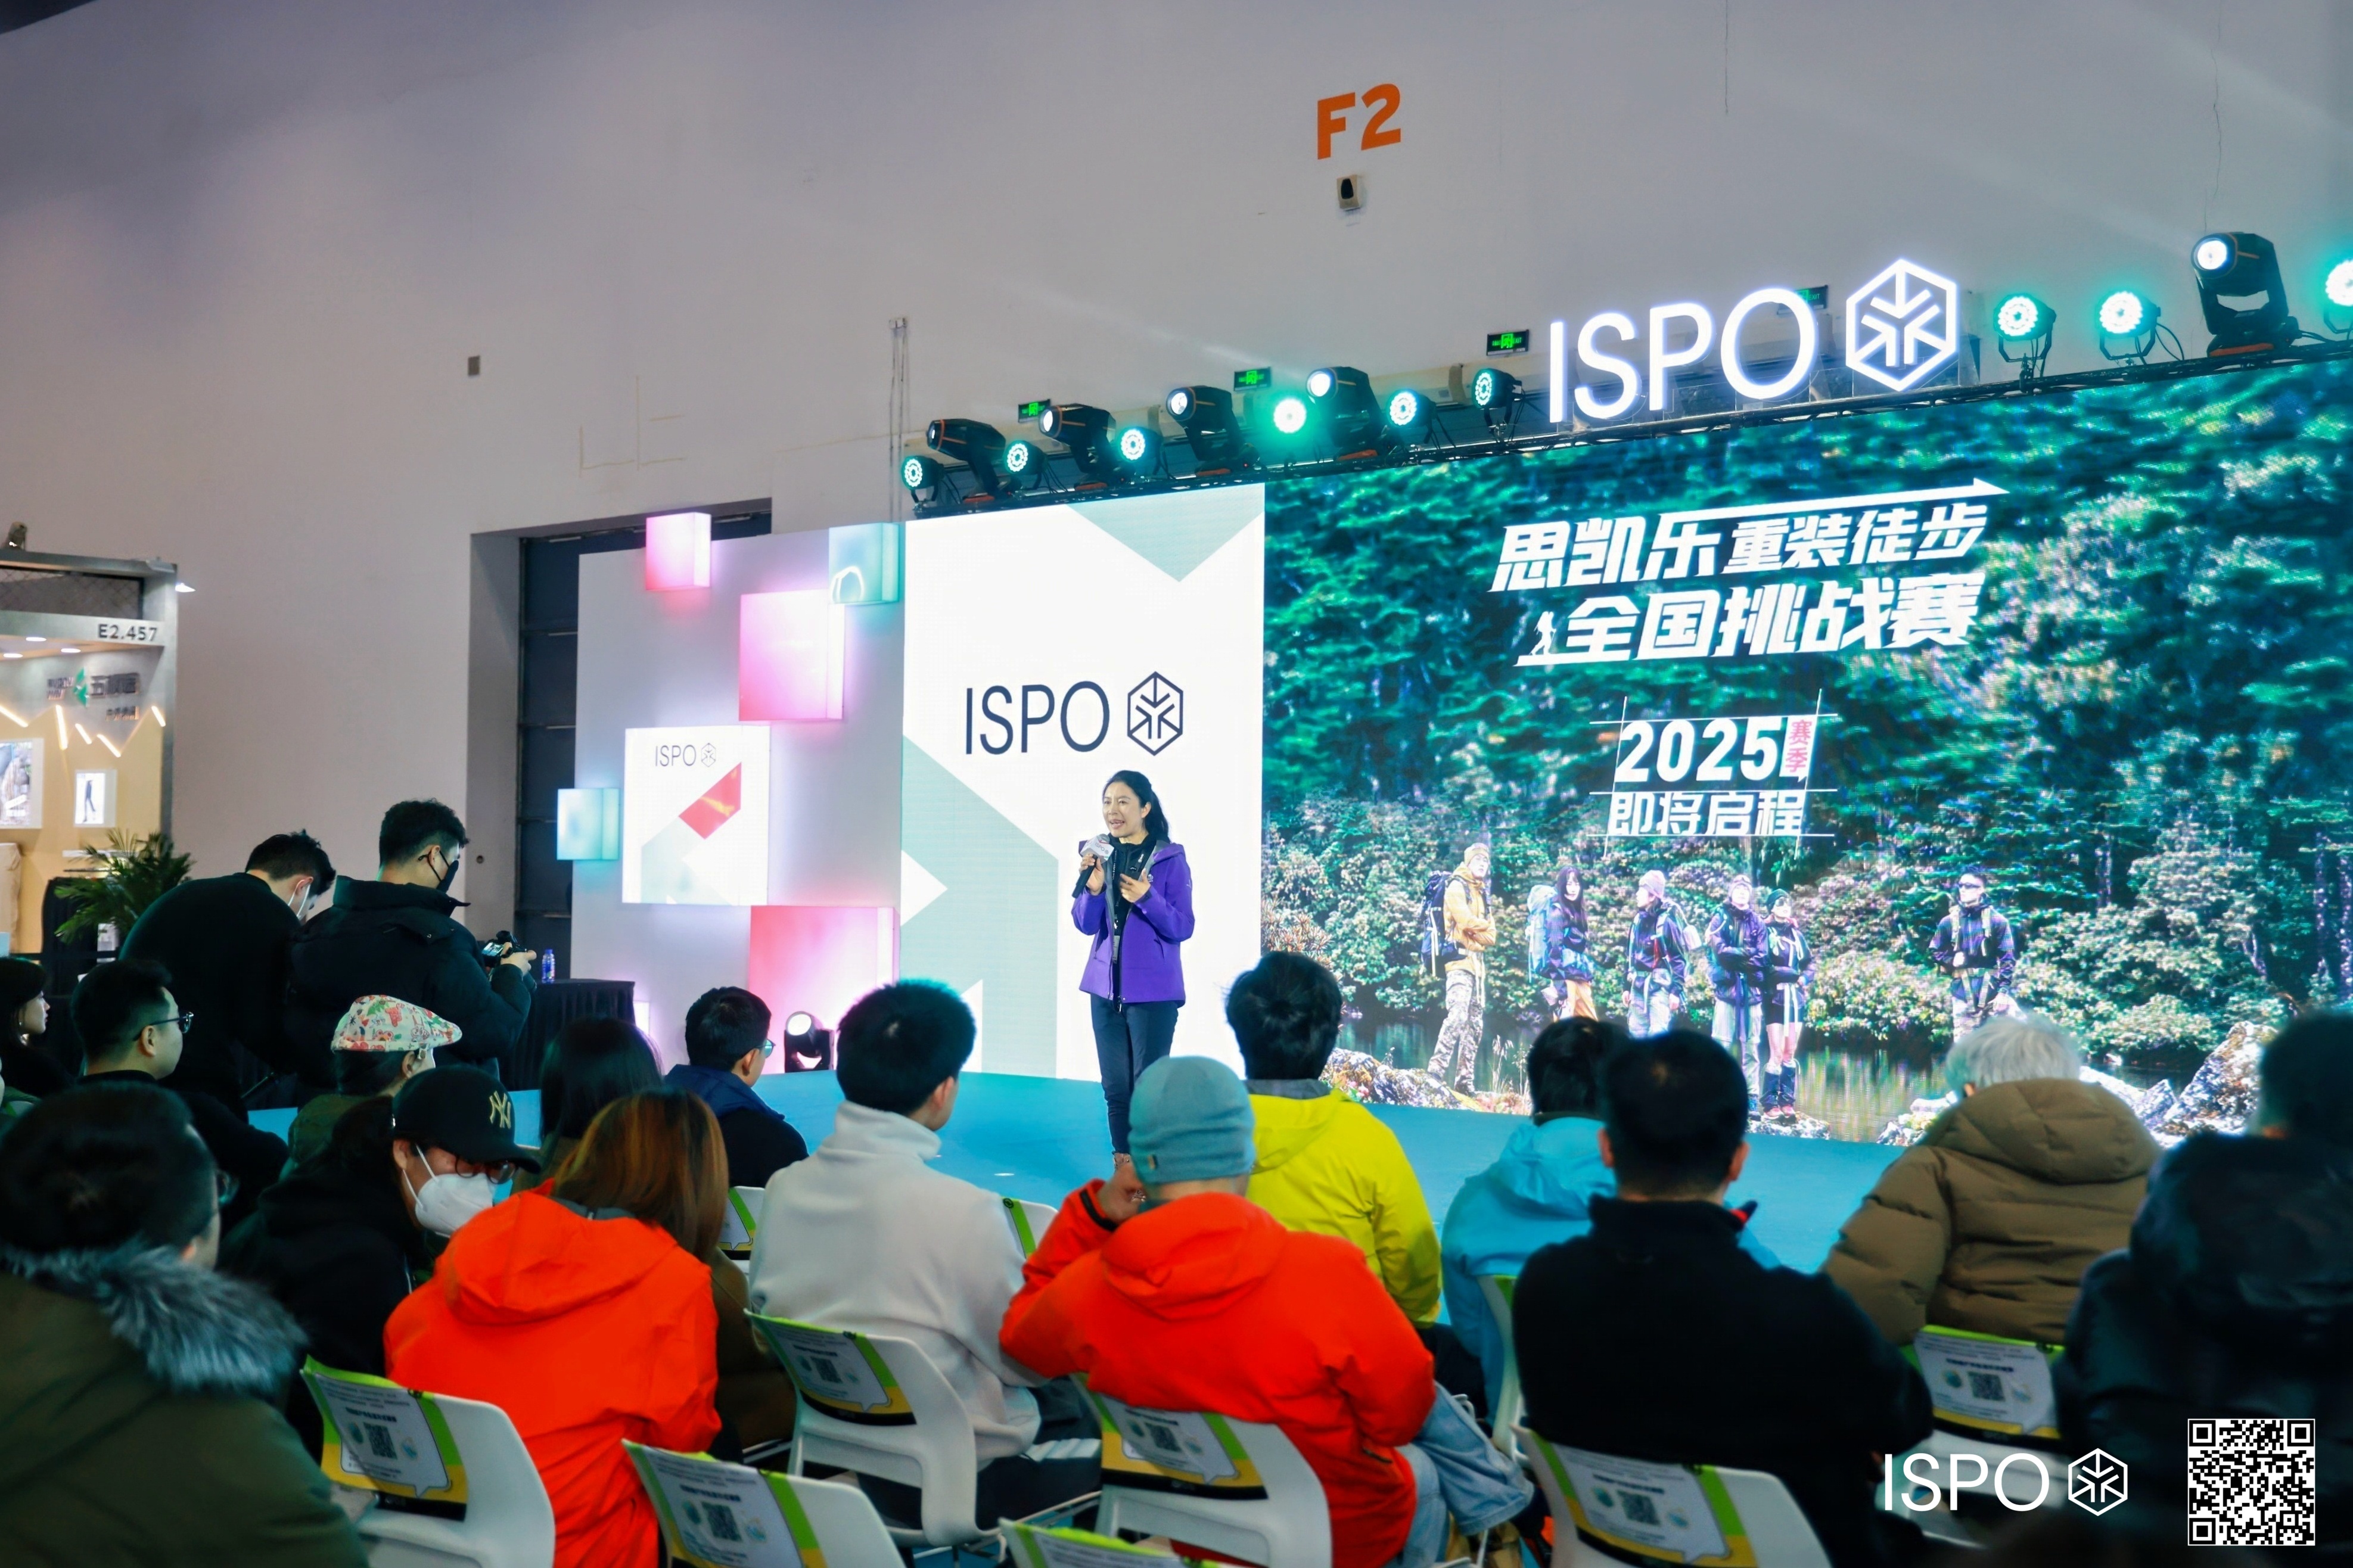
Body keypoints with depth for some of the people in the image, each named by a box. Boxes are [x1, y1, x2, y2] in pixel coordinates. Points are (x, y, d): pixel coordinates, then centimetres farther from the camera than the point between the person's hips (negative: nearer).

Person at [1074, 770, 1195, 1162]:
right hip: (1106, 987, 5)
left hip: (1153, 990, -4)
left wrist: (1146, 897, -24)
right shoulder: (1101, 854, 5)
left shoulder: (1170, 859, -7)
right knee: (1115, 1087, 9)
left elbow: (1182, 928, -9)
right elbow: (1085, 924, 3)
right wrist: (1093, 887, -15)